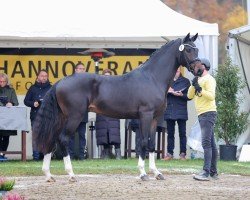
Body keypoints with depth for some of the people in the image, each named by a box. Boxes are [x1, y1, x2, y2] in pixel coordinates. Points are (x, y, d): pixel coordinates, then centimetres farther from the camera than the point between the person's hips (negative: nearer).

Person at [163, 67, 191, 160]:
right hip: (169, 111, 2)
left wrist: (181, 95, -16)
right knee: (170, 133, 5)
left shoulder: (185, 81, 7)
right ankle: (169, 153, 8)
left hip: (181, 112, -2)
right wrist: (167, 91, -10)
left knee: (182, 133, -2)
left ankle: (182, 154, 0)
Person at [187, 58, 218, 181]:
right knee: (211, 144, 10)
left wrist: (200, 89, -25)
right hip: (202, 115, 10)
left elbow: (211, 96, -18)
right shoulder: (199, 80, 20)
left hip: (208, 113, -10)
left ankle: (206, 172, -23)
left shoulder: (209, 79, -7)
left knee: (206, 142, -16)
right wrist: (194, 85, -3)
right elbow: (190, 96, 12)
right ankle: (213, 172, 12)